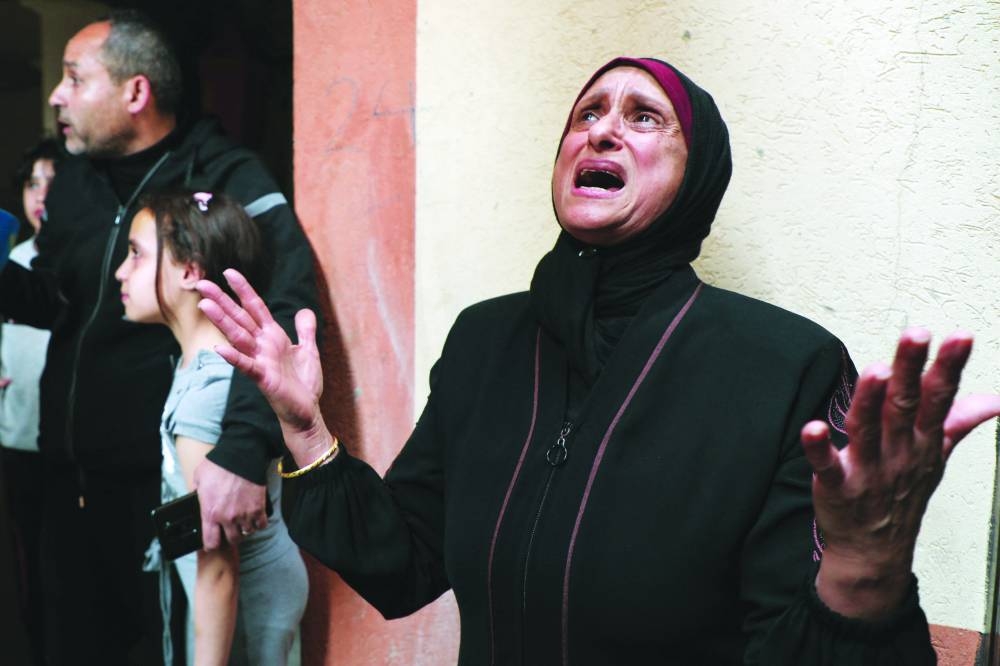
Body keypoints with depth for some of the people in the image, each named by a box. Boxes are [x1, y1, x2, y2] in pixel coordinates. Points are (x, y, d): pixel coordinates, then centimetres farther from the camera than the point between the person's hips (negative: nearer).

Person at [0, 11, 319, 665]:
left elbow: (285, 309, -26)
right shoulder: (74, 180, 9)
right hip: (71, 471, 7)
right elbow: (54, 299, 17)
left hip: (169, 480, -6)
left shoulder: (225, 178, -13)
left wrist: (245, 450, -37)